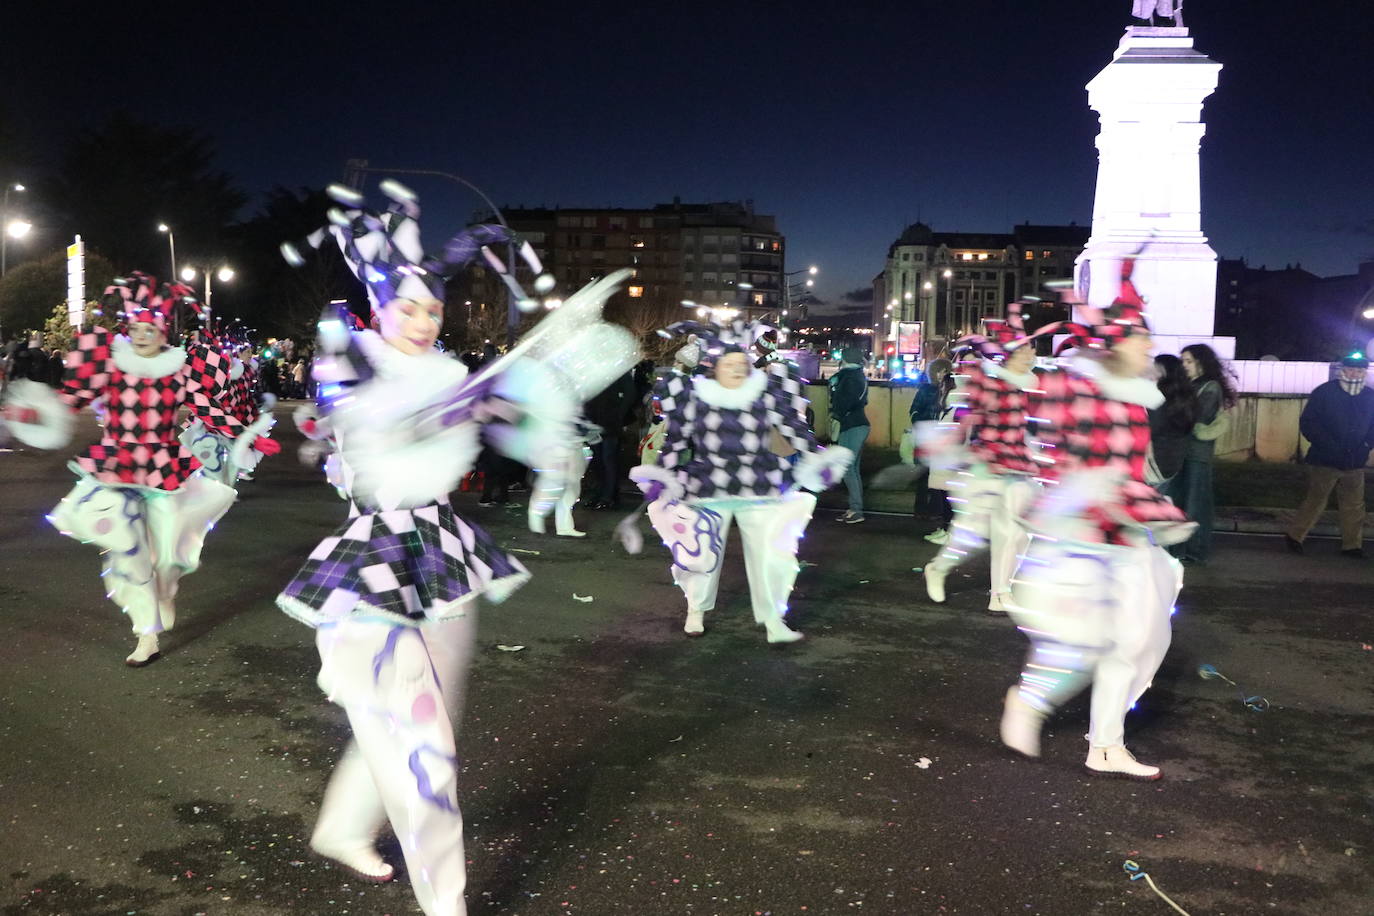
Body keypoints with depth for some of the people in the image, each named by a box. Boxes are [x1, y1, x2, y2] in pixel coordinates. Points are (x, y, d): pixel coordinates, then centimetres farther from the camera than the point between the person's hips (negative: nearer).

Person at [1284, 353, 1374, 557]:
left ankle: (1352, 545, 20)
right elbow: (1308, 423, -10)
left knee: (1354, 506, 10)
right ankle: (1294, 536, 13)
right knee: (1315, 501, 0)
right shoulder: (1324, 392, -8)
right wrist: (1328, 446, -17)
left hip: (1355, 464, 5)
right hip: (1324, 462, -4)